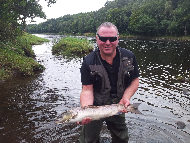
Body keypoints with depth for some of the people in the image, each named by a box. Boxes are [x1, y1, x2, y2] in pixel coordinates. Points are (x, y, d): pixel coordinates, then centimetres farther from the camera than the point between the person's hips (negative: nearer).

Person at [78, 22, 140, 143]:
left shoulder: (129, 57, -11)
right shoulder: (88, 62, -19)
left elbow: (135, 81, -2)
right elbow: (87, 90, -21)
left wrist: (126, 98, -19)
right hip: (95, 107, -2)